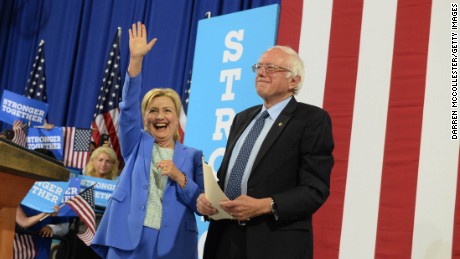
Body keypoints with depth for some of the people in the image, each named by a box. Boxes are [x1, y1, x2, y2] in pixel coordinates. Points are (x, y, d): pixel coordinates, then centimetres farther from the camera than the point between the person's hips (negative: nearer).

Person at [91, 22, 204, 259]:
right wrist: (135, 59, -11)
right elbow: (128, 106, 0)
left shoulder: (192, 156, 11)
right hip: (128, 240, 1)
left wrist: (179, 177, -11)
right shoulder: (137, 145, 14)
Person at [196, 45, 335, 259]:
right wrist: (206, 198, -1)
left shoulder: (312, 119, -4)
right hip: (226, 239, 6)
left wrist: (264, 206, -23)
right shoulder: (242, 119, 17)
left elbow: (315, 189, -12)